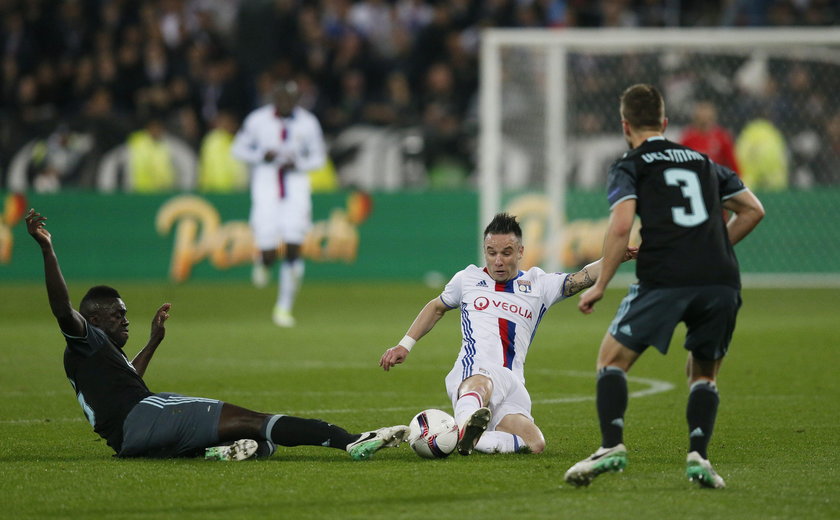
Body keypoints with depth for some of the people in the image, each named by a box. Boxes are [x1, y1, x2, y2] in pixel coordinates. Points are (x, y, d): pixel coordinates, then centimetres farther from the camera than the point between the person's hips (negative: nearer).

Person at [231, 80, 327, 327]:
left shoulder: (308, 123, -1)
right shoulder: (257, 120, -5)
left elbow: (318, 156, 10)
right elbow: (238, 148, 5)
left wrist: (298, 164, -10)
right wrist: (261, 156, -13)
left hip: (296, 188, 1)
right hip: (266, 188, -1)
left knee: (293, 250, -6)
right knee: (269, 254, -9)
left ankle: (284, 307, 8)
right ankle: (262, 261, 31)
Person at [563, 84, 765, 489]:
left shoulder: (630, 167, 10)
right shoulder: (704, 162, 24)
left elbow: (621, 225, -5)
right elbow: (753, 210, 25)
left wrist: (600, 285, 1)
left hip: (665, 279, -4)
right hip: (722, 281, 4)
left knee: (612, 360, 11)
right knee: (704, 374, 20)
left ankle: (611, 447, -7)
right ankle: (698, 455, -1)